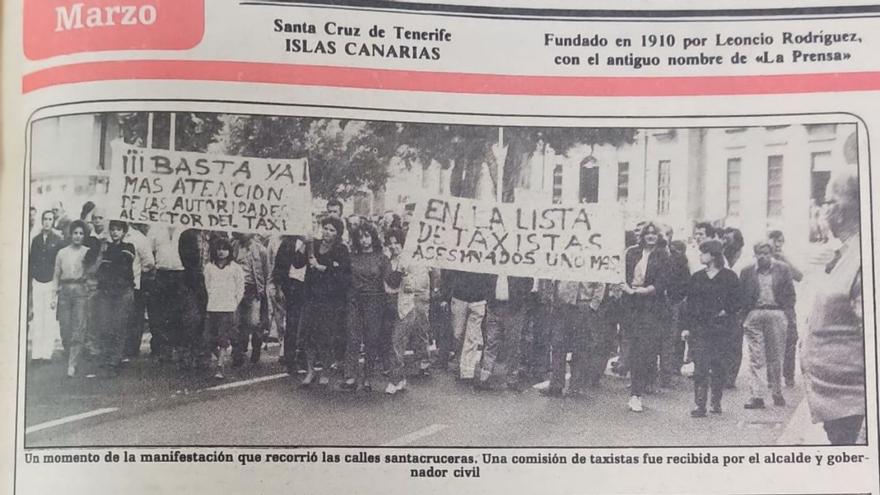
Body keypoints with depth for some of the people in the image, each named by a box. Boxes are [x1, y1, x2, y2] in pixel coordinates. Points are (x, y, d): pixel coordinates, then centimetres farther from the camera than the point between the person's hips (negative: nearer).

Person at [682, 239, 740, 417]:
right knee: (700, 366, -7)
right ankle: (700, 405, -7)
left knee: (718, 365, 5)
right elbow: (690, 302, 10)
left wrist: (726, 311, -12)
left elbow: (737, 302, 3)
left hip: (721, 327, -2)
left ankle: (716, 402, 19)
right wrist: (686, 327, 5)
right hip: (699, 327, 2)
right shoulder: (697, 277, 11)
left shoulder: (729, 277, 2)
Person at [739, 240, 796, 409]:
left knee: (776, 357, 7)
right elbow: (741, 295, 7)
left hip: (776, 314, 0)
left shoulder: (782, 270, 7)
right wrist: (745, 315, -2)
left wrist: (783, 311, -3)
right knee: (756, 358, -3)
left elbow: (790, 294, 7)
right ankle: (757, 396, -4)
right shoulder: (747, 272, 8)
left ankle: (777, 393, 20)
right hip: (754, 315, 0)